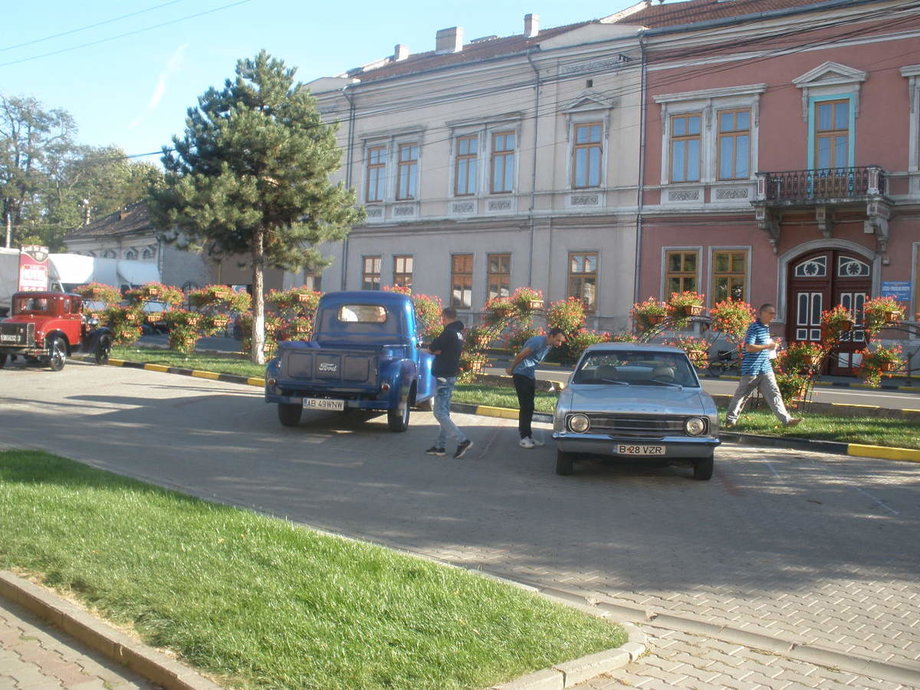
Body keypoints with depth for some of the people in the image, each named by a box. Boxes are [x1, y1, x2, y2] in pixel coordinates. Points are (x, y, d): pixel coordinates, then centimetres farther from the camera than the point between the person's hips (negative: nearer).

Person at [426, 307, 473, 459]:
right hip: (451, 376, 9)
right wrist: (438, 350, -3)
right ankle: (440, 446, 15)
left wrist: (435, 349, 6)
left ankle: (462, 440, -15)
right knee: (444, 412, 11)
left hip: (443, 377, -9)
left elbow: (431, 349, -12)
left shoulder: (448, 333, -17)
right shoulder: (459, 333, 12)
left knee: (439, 413, -9)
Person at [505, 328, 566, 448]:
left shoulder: (549, 346, 8)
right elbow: (520, 355, -20)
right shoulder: (538, 342, -22)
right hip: (521, 375, -9)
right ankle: (524, 437, -7)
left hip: (531, 376, 9)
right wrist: (511, 369, -7)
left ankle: (528, 436, 15)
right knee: (525, 407, -10)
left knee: (529, 408, 10)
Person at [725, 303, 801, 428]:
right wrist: (768, 346, -19)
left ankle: (786, 419, -4)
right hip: (752, 369, -7)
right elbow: (749, 347, -22)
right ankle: (731, 419, 15)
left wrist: (772, 344, 9)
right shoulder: (754, 327, -14)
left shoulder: (766, 328, 14)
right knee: (741, 395, 4)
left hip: (766, 368, 8)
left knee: (774, 393, 0)